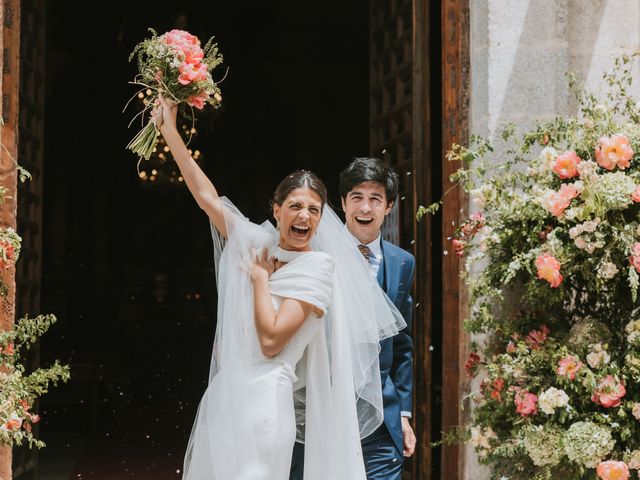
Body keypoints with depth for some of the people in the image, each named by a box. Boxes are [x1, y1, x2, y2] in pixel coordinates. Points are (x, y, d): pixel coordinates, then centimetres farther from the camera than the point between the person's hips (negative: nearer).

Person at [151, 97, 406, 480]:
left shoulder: (317, 265, -7)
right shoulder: (257, 243, 9)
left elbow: (271, 340, -14)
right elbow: (206, 196, 11)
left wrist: (260, 278, -5)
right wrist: (170, 130, 11)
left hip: (262, 402, -6)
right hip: (223, 395, 6)